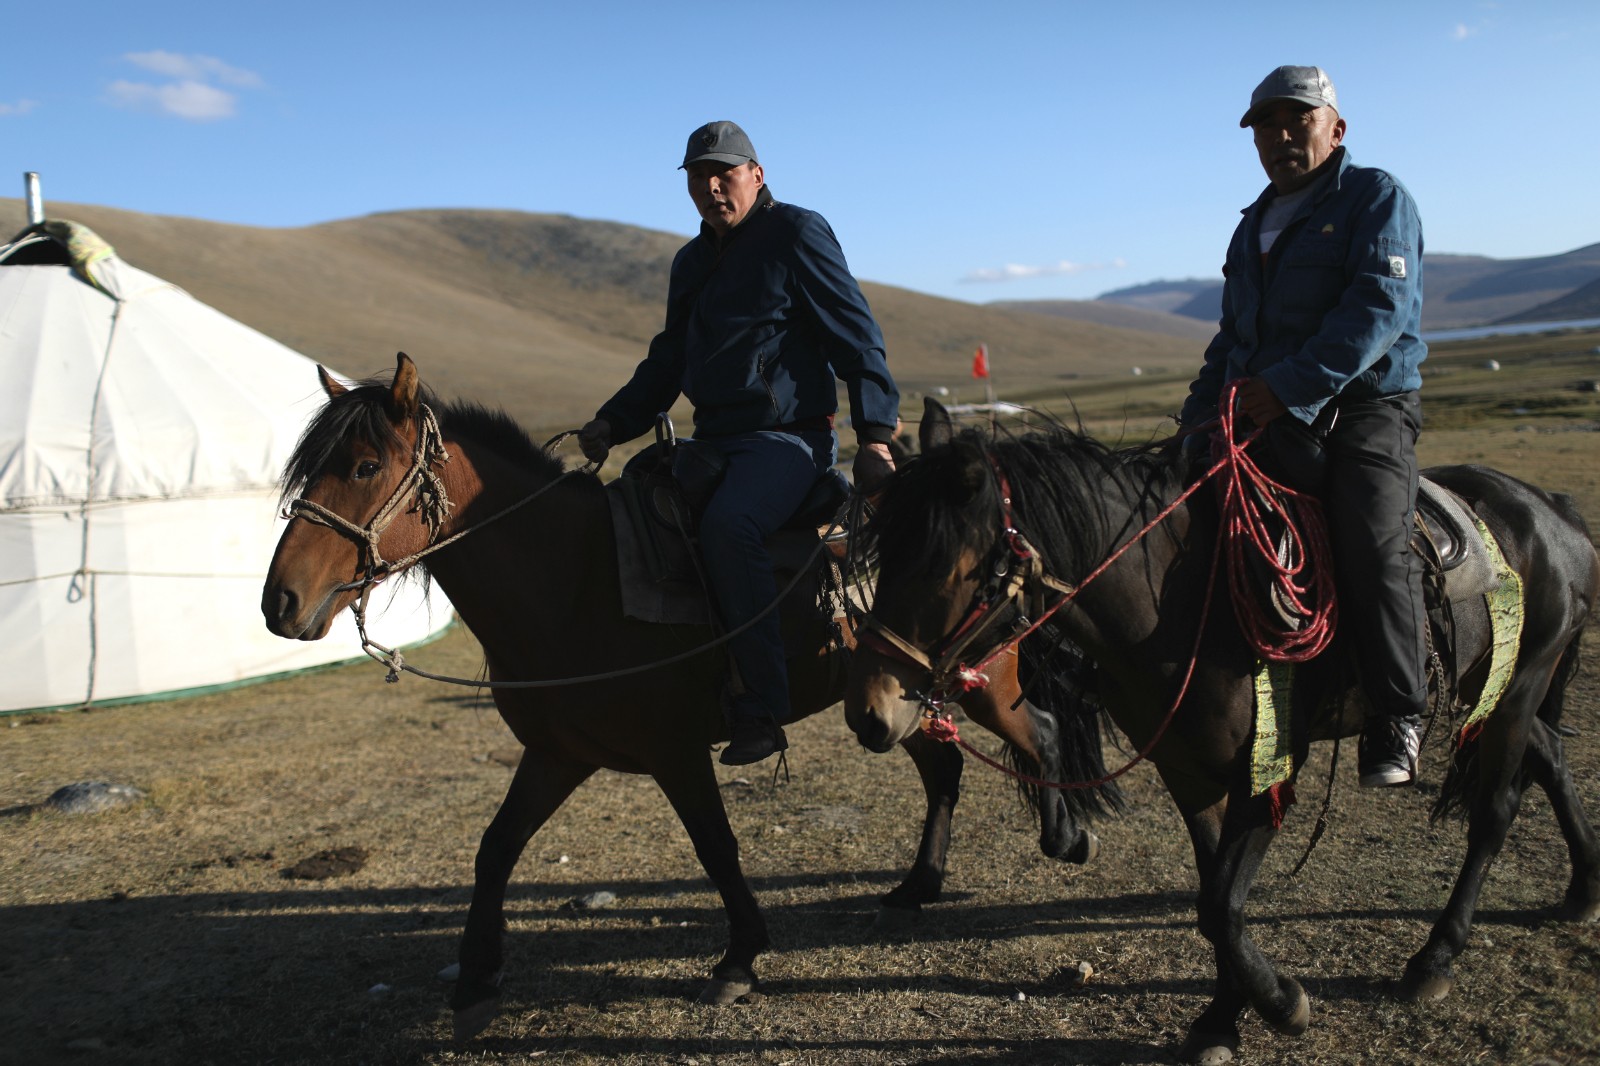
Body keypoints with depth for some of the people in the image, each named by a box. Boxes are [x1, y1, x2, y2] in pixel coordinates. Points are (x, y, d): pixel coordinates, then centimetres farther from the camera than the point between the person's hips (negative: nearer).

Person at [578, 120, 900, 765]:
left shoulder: (797, 234, -2)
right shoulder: (691, 263, 19)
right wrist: (613, 422, 8)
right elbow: (667, 362, 23)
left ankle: (762, 708, -29)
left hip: (790, 438, -8)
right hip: (713, 440, 8)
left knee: (727, 524, -35)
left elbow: (856, 338, -6)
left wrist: (875, 435, -15)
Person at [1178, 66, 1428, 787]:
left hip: (1363, 410, -6)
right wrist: (1199, 414, 10)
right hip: (1260, 417, 7)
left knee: (1374, 545, -26)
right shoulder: (1252, 227, 23)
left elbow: (1379, 305, -15)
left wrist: (1290, 384, -27)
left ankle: (1396, 721, -10)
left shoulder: (1376, 198, 2)